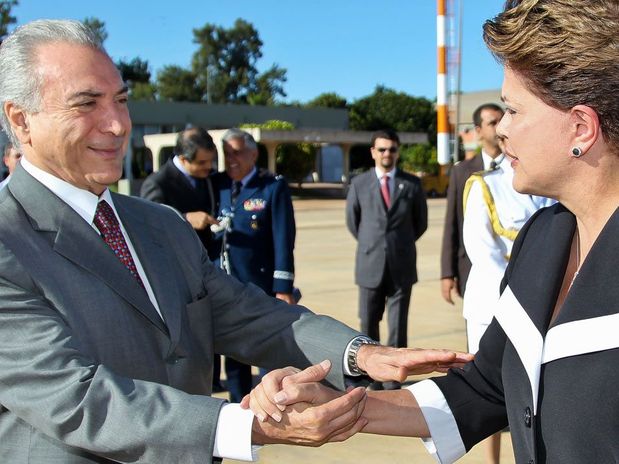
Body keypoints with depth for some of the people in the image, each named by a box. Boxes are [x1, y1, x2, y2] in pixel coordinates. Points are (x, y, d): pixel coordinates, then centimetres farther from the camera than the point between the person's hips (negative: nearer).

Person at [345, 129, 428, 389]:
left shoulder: (412, 184, 2)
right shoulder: (359, 184, 3)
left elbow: (420, 222, 13)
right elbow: (352, 221, 14)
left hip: (401, 268, 0)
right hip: (370, 267, 1)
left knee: (398, 330, 1)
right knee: (368, 327, 8)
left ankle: (393, 384, 10)